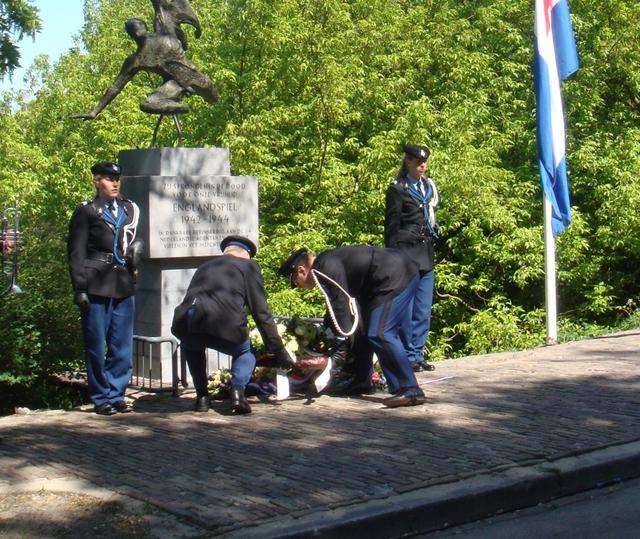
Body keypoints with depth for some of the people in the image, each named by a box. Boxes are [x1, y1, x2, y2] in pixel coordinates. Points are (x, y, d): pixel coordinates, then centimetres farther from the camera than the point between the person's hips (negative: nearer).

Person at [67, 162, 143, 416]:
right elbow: (76, 252, -3)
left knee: (123, 346, 7)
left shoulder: (129, 209, 14)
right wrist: (79, 288, -9)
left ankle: (116, 394, 17)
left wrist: (136, 250, 6)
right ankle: (100, 398, 11)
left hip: (124, 286, 5)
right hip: (96, 287, -5)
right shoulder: (86, 211, 0)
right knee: (97, 345, 1)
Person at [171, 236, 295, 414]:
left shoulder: (204, 266, 34)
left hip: (185, 324, 4)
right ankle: (238, 391, 3)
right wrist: (280, 352, 21)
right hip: (223, 325, -4)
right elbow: (262, 313, 15)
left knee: (192, 345, 40)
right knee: (245, 352, 29)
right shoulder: (248, 266, 20)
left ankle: (202, 396, 27)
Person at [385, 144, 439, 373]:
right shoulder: (398, 188, -4)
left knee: (423, 311, 7)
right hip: (405, 255, -6)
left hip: (426, 256, 7)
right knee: (405, 310, -4)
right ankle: (408, 357, 2)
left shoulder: (429, 186, 16)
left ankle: (418, 355, 15)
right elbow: (391, 226, -5)